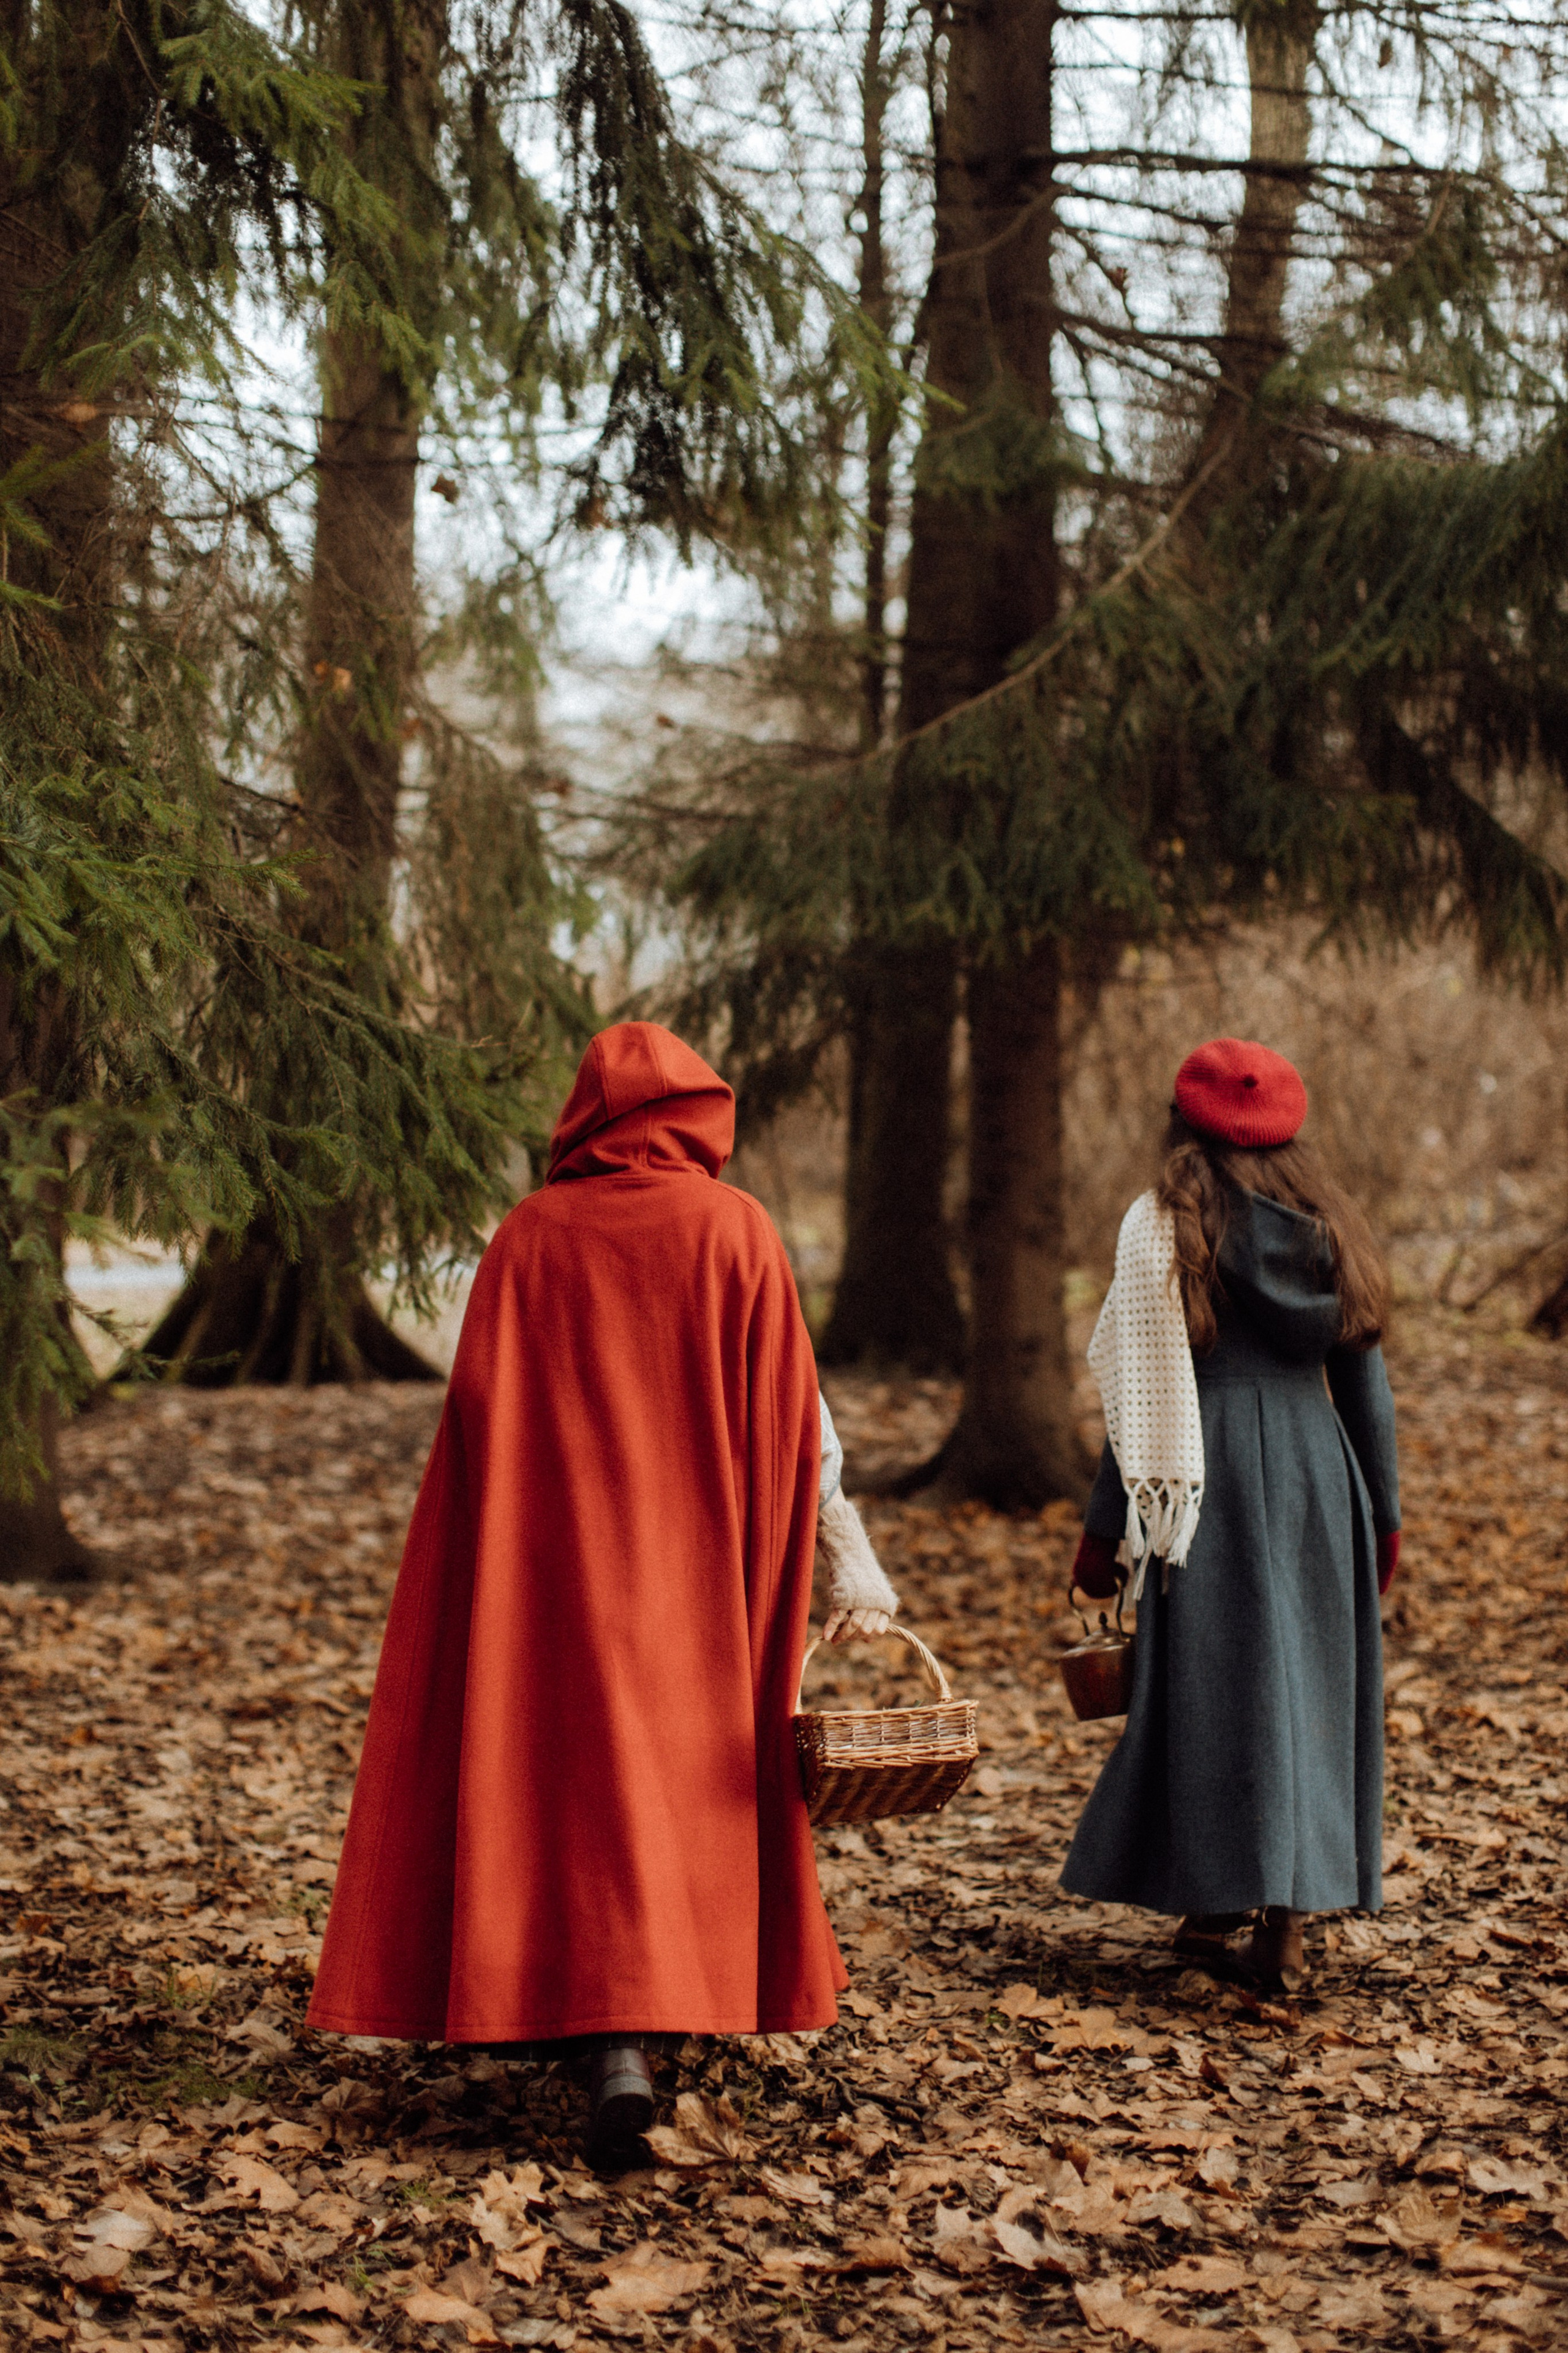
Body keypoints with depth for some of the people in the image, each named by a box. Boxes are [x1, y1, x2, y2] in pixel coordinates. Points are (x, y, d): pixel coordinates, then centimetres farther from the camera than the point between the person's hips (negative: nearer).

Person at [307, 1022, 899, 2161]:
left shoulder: (529, 1236, -2)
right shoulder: (738, 1231, -4)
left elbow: (480, 1419, -1)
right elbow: (797, 1419, -6)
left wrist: (496, 1572, 11)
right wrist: (854, 1565, -2)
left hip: (558, 1566, 0)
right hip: (696, 1567, 0)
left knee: (586, 1779, 2)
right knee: (694, 1770, 17)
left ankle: (614, 2047, -10)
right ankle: (685, 1998, 29)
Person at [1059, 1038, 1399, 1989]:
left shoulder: (1165, 1226, -5)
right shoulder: (1334, 1228, 8)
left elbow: (1144, 1389, -8)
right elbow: (1366, 1384, 10)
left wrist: (1107, 1526, -4)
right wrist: (1383, 1514, 17)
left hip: (1209, 1480, -4)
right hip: (1319, 1474, 4)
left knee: (1214, 1686, 4)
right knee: (1307, 1681, 8)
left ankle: (1222, 1906, 8)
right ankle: (1286, 1921, 8)